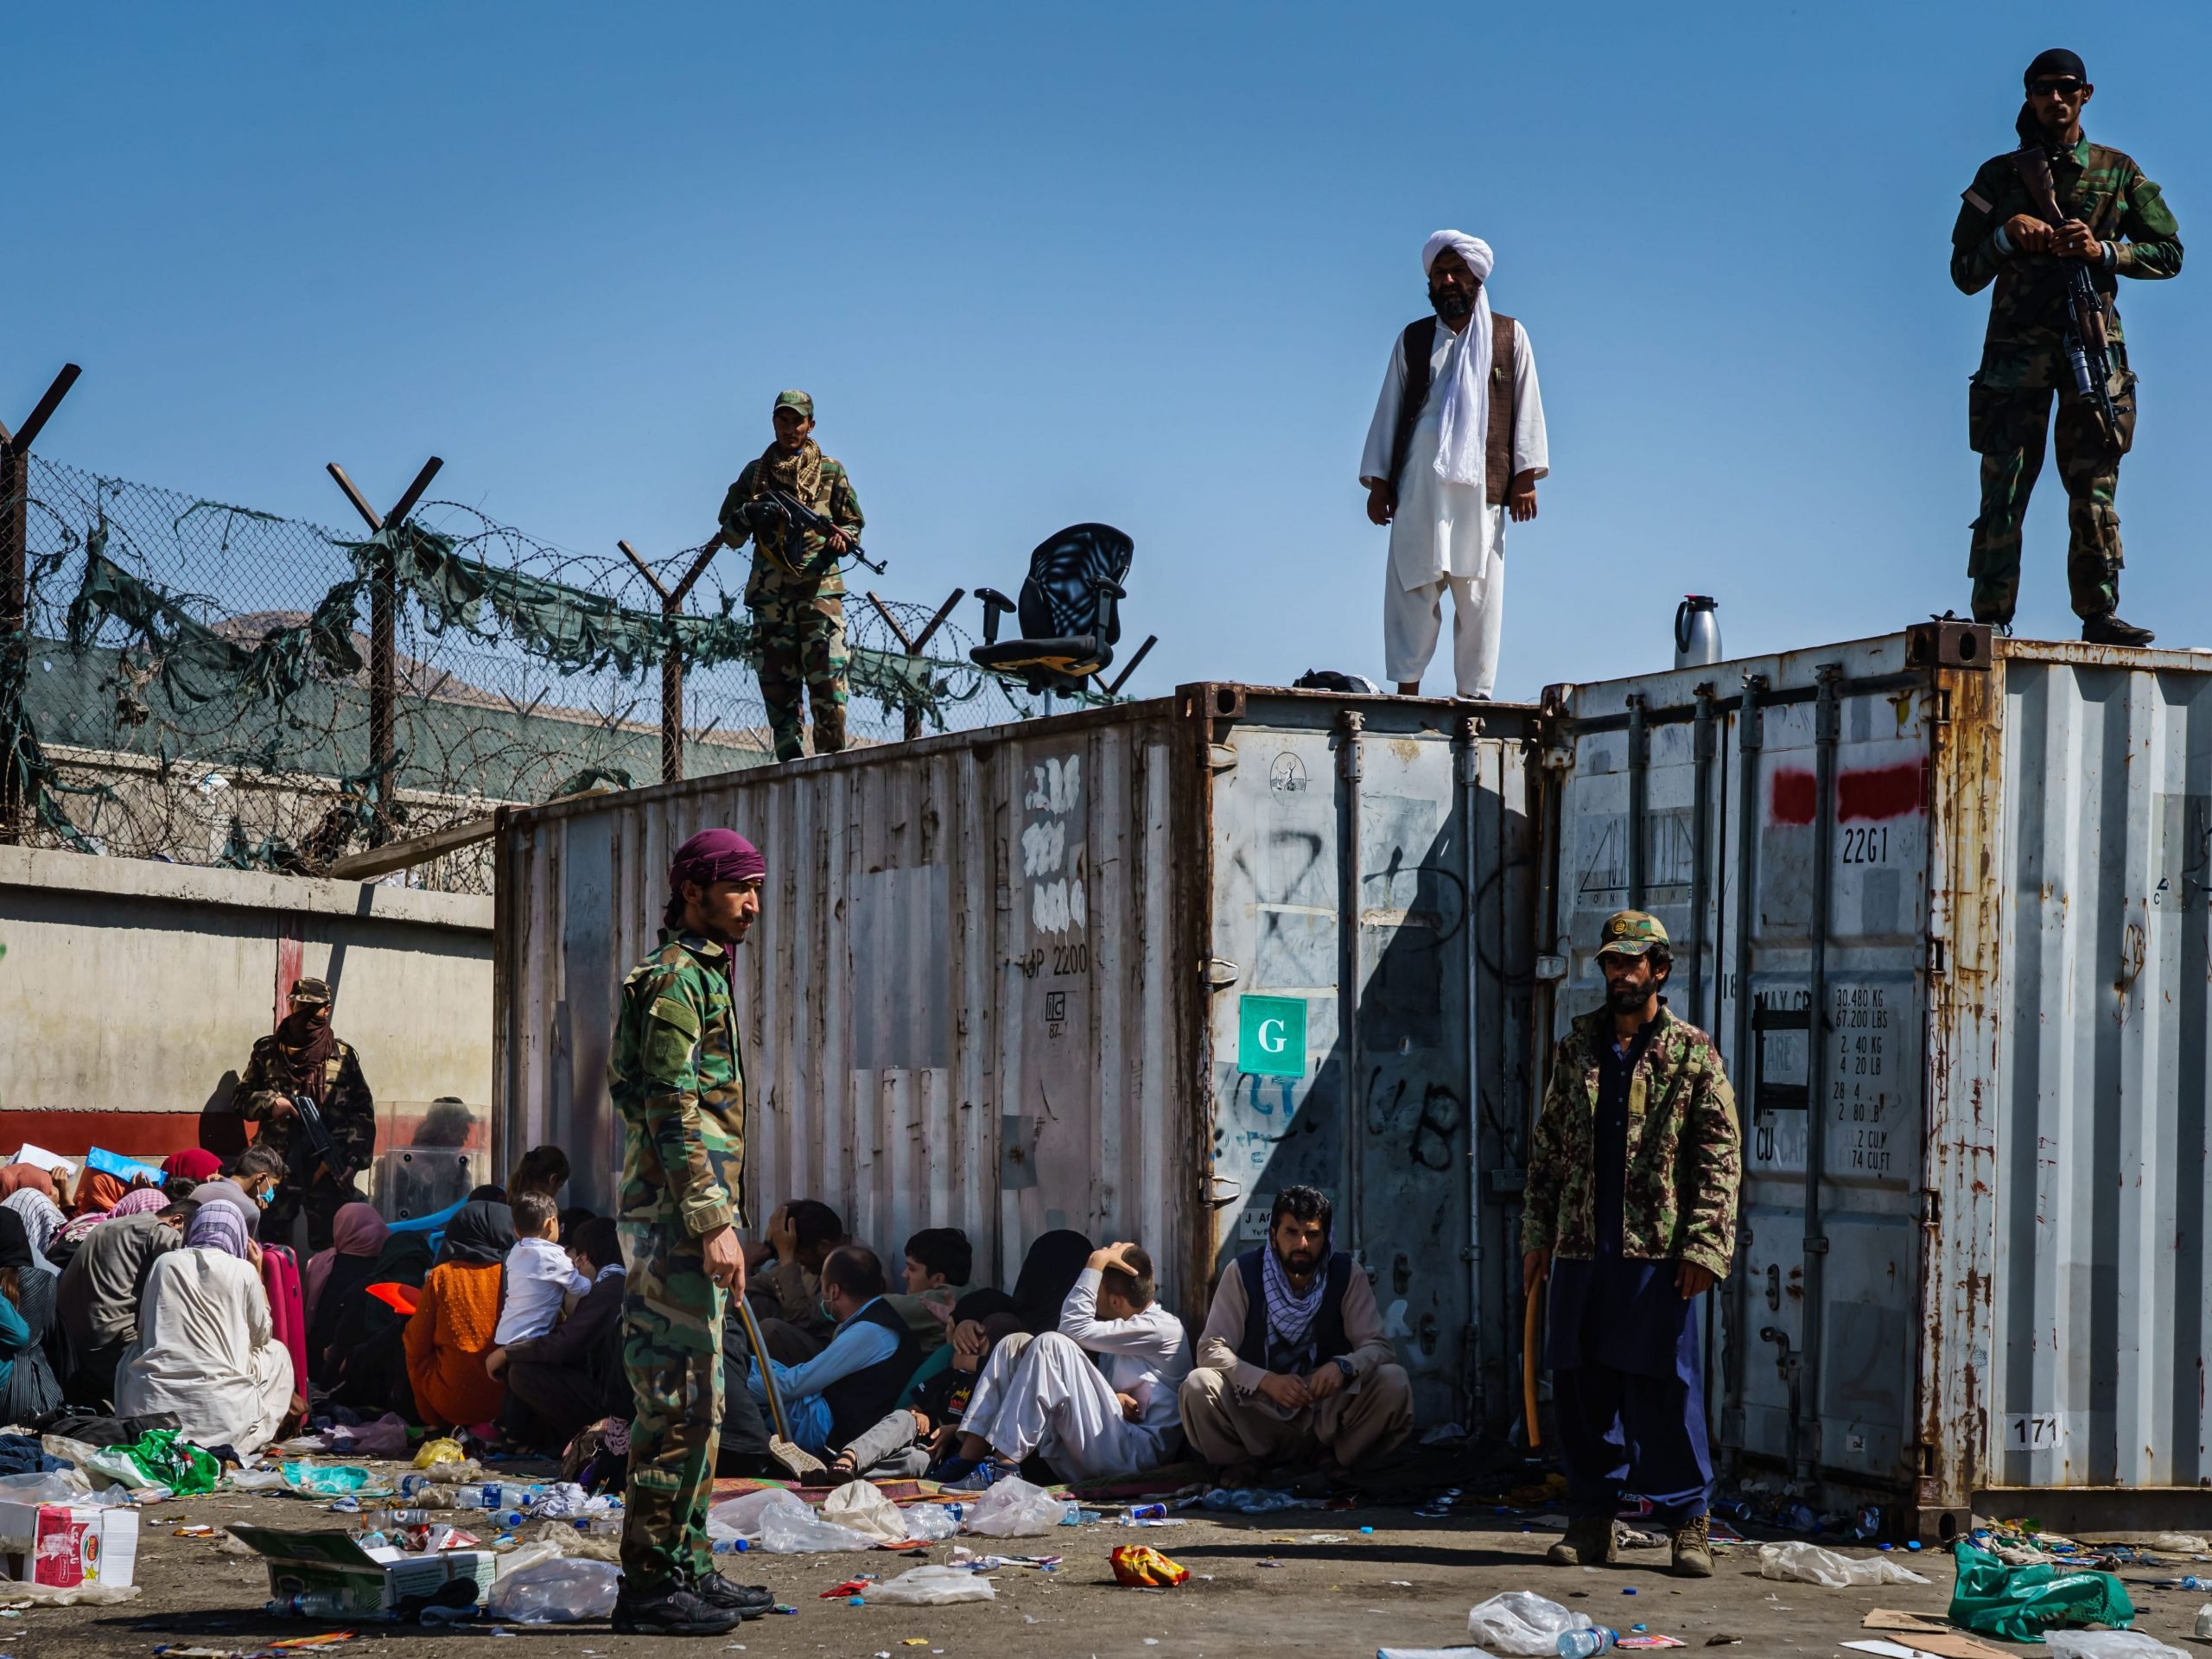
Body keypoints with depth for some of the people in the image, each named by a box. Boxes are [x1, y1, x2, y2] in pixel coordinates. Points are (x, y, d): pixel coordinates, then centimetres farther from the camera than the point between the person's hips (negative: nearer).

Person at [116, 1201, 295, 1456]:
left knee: (133, 1351, 34)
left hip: (149, 1408, 2)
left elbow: (143, 1331, 18)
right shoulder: (244, 1271, 0)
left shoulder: (165, 1263, 6)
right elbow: (262, 1336, 14)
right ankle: (253, 1440, 16)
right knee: (276, 1352, 26)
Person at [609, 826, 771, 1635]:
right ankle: (649, 1584, -8)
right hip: (675, 1217, -11)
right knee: (678, 1403, -10)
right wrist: (712, 1222, -22)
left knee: (696, 1402, 13)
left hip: (691, 1219, 11)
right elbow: (673, 1112, -18)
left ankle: (687, 1568, 19)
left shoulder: (704, 976, 21)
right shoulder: (672, 977, -11)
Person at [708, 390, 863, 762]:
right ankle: (791, 765, 3)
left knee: (827, 678, -15)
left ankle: (832, 758, -12)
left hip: (819, 587, -3)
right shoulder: (754, 473, 15)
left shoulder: (831, 472, 11)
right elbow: (729, 534, 16)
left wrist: (842, 539, -9)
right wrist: (748, 515, -6)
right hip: (770, 593, 3)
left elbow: (853, 523, 13)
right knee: (777, 686, 1)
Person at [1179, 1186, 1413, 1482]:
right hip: (1258, 1415, -1)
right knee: (1198, 1386, -29)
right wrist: (1267, 1380, -30)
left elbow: (1378, 1346, -8)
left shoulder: (1348, 1274, -5)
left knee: (1393, 1382, -25)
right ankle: (1242, 1463, 0)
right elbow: (1211, 1348, -12)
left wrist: (1343, 1366, -32)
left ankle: (1334, 1462, -2)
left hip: (1327, 1413, 1)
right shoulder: (1243, 1272, -8)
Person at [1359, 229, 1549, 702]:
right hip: (1418, 483, 1)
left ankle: (1473, 691, -2)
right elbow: (1388, 411, 15)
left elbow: (1526, 408, 8)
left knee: (1479, 594, -3)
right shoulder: (1412, 340, 15)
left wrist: (1526, 476, 0)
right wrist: (1378, 481, 8)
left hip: (1481, 486, -1)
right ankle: (1407, 688, -3)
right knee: (1413, 589, -3)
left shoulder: (1509, 336, 11)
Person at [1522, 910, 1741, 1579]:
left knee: (1665, 1385, -4)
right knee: (1580, 1382, 6)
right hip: (1581, 1247, 4)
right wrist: (1537, 1233, 11)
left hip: (1657, 1249, -4)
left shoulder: (1691, 1054, 0)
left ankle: (1687, 1521, 5)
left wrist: (1704, 1246, -10)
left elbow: (1720, 1158, -3)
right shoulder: (1576, 1047, 13)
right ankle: (1592, 1519, 15)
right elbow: (1546, 1145, 17)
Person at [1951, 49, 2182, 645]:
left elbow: (2169, 252, 11)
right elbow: (1965, 273, 11)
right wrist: (2006, 236, -7)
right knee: (2003, 488, -7)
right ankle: (1992, 617, -9)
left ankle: (2100, 614, -4)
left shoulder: (2118, 171, 14)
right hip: (2016, 345, 0)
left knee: (2094, 488, -4)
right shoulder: (1999, 176, 13)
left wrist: (2104, 251, -5)